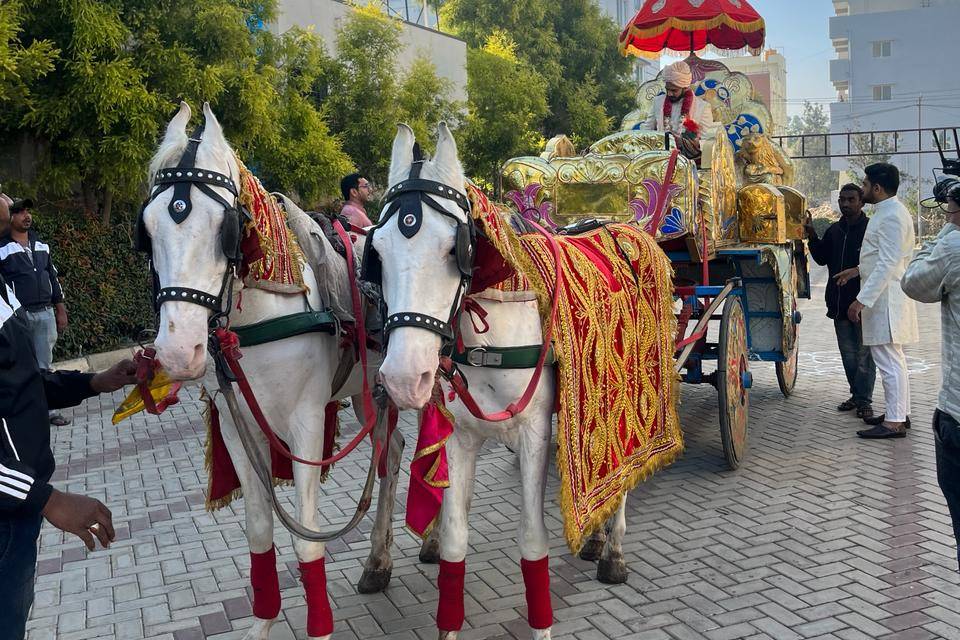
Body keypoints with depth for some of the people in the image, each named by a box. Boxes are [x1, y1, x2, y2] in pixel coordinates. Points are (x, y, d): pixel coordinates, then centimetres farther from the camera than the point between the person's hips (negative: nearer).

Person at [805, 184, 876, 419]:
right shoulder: (833, 231, 13)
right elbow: (822, 258, 17)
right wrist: (812, 237, 5)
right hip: (839, 303, 7)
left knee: (863, 353, 0)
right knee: (847, 353, 14)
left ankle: (864, 400, 6)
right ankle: (856, 395, 26)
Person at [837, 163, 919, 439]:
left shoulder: (891, 216, -17)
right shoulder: (888, 211, 15)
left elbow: (888, 263, -23)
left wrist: (862, 299, -23)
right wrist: (858, 270, 26)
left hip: (886, 299, -11)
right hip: (884, 299, 11)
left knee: (889, 361, -8)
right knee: (893, 359, 17)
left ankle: (895, 422, -4)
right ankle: (899, 413, 26)